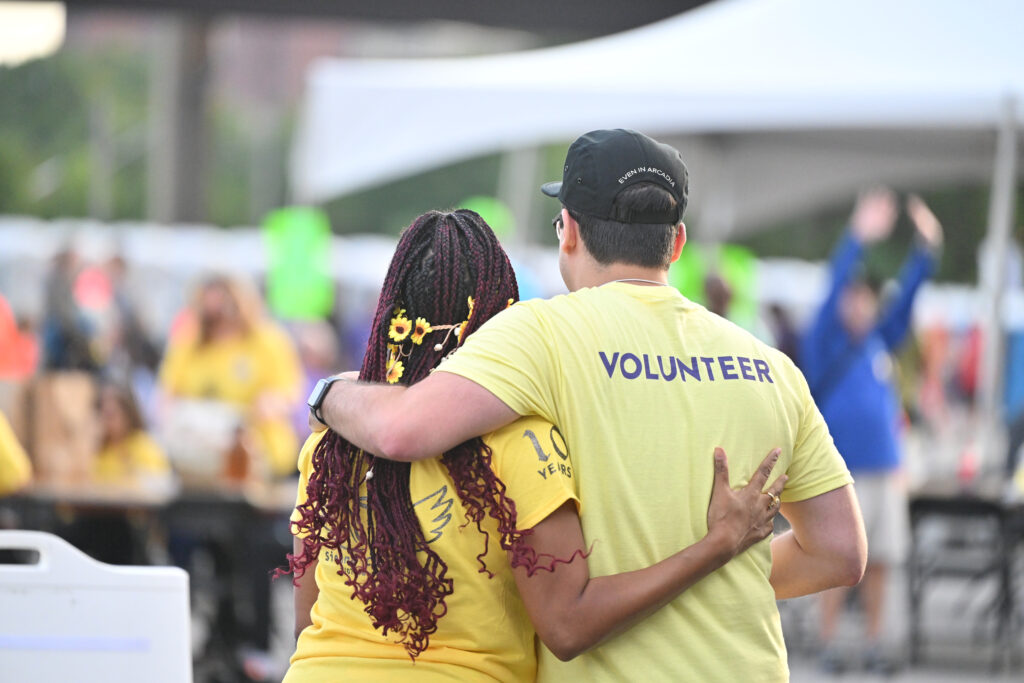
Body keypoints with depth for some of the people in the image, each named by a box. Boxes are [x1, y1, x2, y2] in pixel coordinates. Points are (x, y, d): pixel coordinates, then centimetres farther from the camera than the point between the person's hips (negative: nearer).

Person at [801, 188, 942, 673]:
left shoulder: (879, 342, 12)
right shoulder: (824, 344, -2)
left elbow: (906, 297, 8)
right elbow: (834, 291, -13)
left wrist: (926, 250, -3)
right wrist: (856, 240, -23)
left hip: (884, 467, 5)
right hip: (841, 470, -5)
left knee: (879, 562, 6)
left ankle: (873, 643, 13)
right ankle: (828, 645, 3)